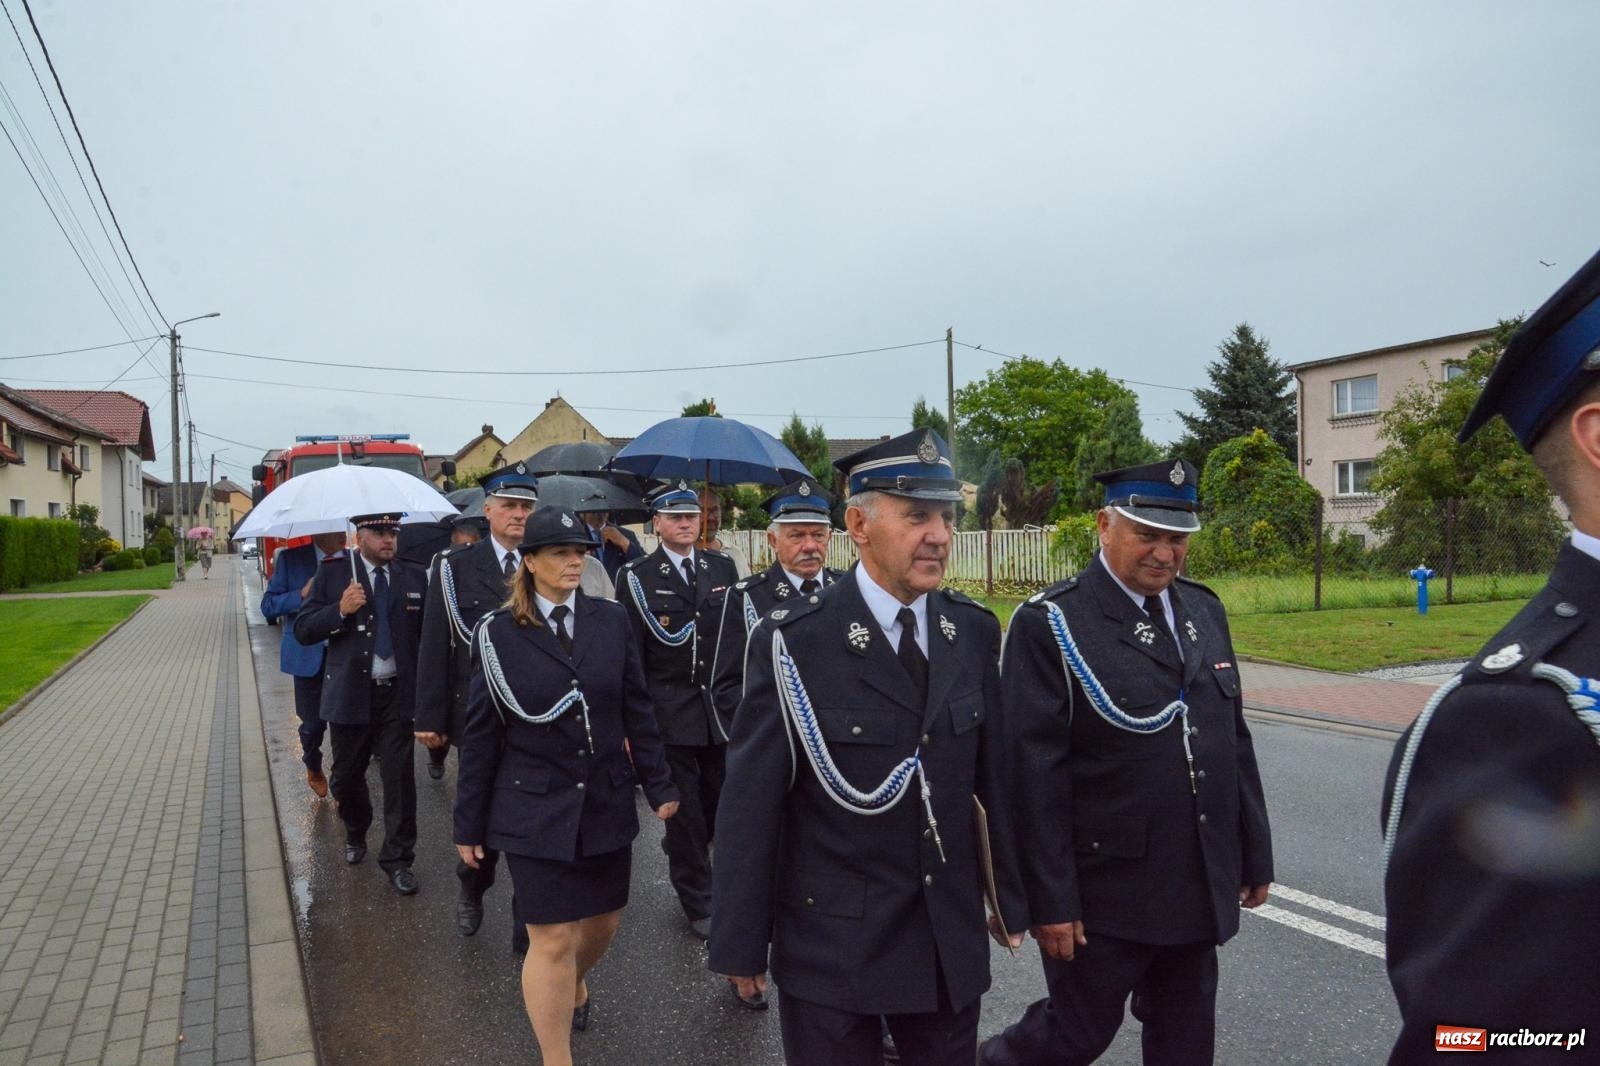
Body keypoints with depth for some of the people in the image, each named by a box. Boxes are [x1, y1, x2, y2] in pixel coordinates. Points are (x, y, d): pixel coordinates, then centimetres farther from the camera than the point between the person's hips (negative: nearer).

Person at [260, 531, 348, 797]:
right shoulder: (291, 559, -3)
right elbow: (268, 606, -3)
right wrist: (302, 595, -19)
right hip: (309, 656, -1)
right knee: (313, 723, 10)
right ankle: (313, 769, 40)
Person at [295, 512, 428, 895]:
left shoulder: (414, 577, 3)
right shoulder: (332, 575, 0)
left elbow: (427, 633, 3)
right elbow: (303, 630, -3)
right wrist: (340, 611, -20)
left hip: (397, 693, 0)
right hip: (350, 694, 1)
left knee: (400, 777, -1)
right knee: (347, 775, 16)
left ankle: (398, 858, 12)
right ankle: (356, 834, 43)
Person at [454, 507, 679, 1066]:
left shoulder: (611, 620, -2)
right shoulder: (499, 633, -8)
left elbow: (637, 711, 4)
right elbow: (480, 735, -3)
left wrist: (659, 785, 4)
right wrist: (469, 823, 0)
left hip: (607, 803, 4)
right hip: (535, 809, -3)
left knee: (603, 922, 18)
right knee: (552, 939, 2)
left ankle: (573, 982, 51)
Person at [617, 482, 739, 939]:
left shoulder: (723, 567, 7)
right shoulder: (637, 576, -2)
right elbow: (631, 654, -4)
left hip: (722, 708, 3)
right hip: (670, 711, -3)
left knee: (723, 803, 10)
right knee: (684, 810, 6)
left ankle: (682, 852, 40)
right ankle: (698, 904, 22)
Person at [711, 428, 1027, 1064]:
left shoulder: (974, 631, -1)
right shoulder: (794, 641, -15)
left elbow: (996, 774, 5)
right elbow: (750, 805, -11)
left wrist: (1013, 898, 11)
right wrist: (739, 942, -7)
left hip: (951, 937, 4)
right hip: (831, 940, -4)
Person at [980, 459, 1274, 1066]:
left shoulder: (1204, 611, 8)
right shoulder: (1050, 624, -14)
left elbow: (1234, 742, 12)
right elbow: (1034, 776, -16)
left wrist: (1255, 854, 13)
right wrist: (1050, 900, -17)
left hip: (1200, 889, 6)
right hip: (1104, 896, -6)